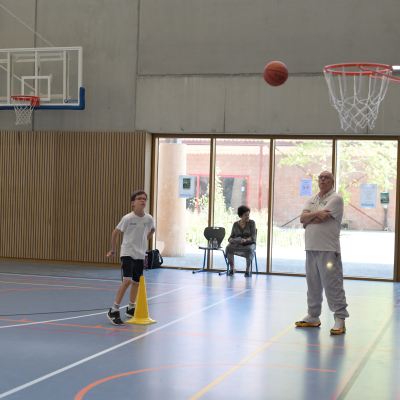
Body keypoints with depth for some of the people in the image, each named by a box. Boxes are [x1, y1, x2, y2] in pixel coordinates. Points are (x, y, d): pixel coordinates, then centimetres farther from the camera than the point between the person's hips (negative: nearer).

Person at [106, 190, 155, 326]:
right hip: (127, 253, -5)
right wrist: (113, 250, 3)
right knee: (127, 280, -19)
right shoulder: (128, 218, -15)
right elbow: (115, 233, -5)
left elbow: (152, 230, 22)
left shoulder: (148, 218, -2)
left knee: (136, 281, 14)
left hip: (140, 255, 5)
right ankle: (114, 311, -13)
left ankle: (131, 309, 31)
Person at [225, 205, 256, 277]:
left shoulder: (251, 222, -1)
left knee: (249, 249, -40)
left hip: (249, 243, -2)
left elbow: (253, 236, -10)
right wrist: (230, 239, -18)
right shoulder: (235, 224, 7)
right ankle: (232, 268, -15)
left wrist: (246, 240, -30)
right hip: (236, 243, 2)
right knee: (228, 248, -31)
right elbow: (232, 236, 8)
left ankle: (248, 270, -22)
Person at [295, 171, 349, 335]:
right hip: (311, 248, 7)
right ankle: (313, 316, 23)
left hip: (328, 249, -7)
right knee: (312, 284, 13)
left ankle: (340, 319, -5)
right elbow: (302, 218, 3)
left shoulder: (336, 198, -4)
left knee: (332, 284, -9)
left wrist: (308, 221, 1)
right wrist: (315, 213, -14)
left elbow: (321, 219, -15)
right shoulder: (312, 200, 18)